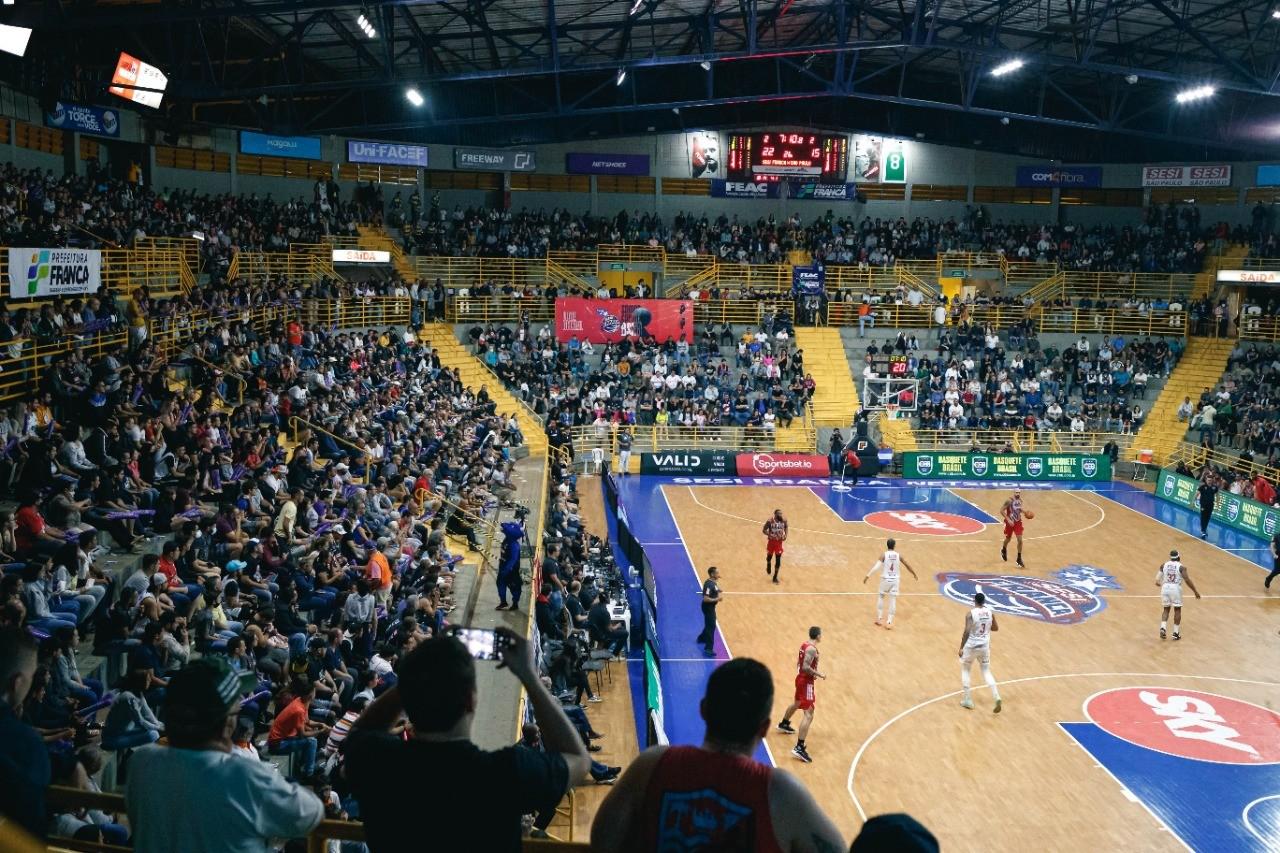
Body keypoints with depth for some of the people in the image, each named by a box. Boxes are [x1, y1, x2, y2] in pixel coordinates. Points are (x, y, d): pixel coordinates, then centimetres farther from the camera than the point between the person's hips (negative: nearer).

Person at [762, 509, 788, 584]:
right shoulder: (770, 521, -20)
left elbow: (786, 527, 11)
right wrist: (770, 535, -28)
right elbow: (764, 530, -12)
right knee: (769, 556, 20)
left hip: (779, 542, 1)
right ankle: (768, 566, 55)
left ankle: (775, 577, 9)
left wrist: (785, 535, -5)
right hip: (772, 542, -1)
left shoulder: (784, 521, -10)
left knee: (778, 560, -3)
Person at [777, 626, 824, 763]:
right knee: (808, 714, -14)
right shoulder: (812, 649, -22)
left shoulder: (804, 645, 7)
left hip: (800, 678, 10)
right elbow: (806, 667, -28)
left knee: (797, 703, 35)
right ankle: (799, 748, -21)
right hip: (806, 682, -10)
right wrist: (819, 674, -17)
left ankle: (783, 724, 59)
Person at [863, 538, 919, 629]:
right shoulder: (898, 555, -2)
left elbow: (876, 567, -20)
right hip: (894, 580, 1)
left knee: (881, 597, 18)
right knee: (893, 601, 5)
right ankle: (889, 622, 1)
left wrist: (868, 576, -21)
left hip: (885, 579, -1)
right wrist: (914, 574, 24)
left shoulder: (884, 555, -10)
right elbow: (907, 565, 10)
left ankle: (878, 618, 18)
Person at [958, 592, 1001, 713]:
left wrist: (961, 648, -15)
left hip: (971, 647, -4)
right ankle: (996, 697, -4)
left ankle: (968, 700, 15)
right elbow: (996, 628, 13)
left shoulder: (970, 614, -17)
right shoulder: (990, 612, -1)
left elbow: (967, 632, -22)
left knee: (965, 670, 17)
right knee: (986, 671, 16)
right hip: (985, 646, 4)